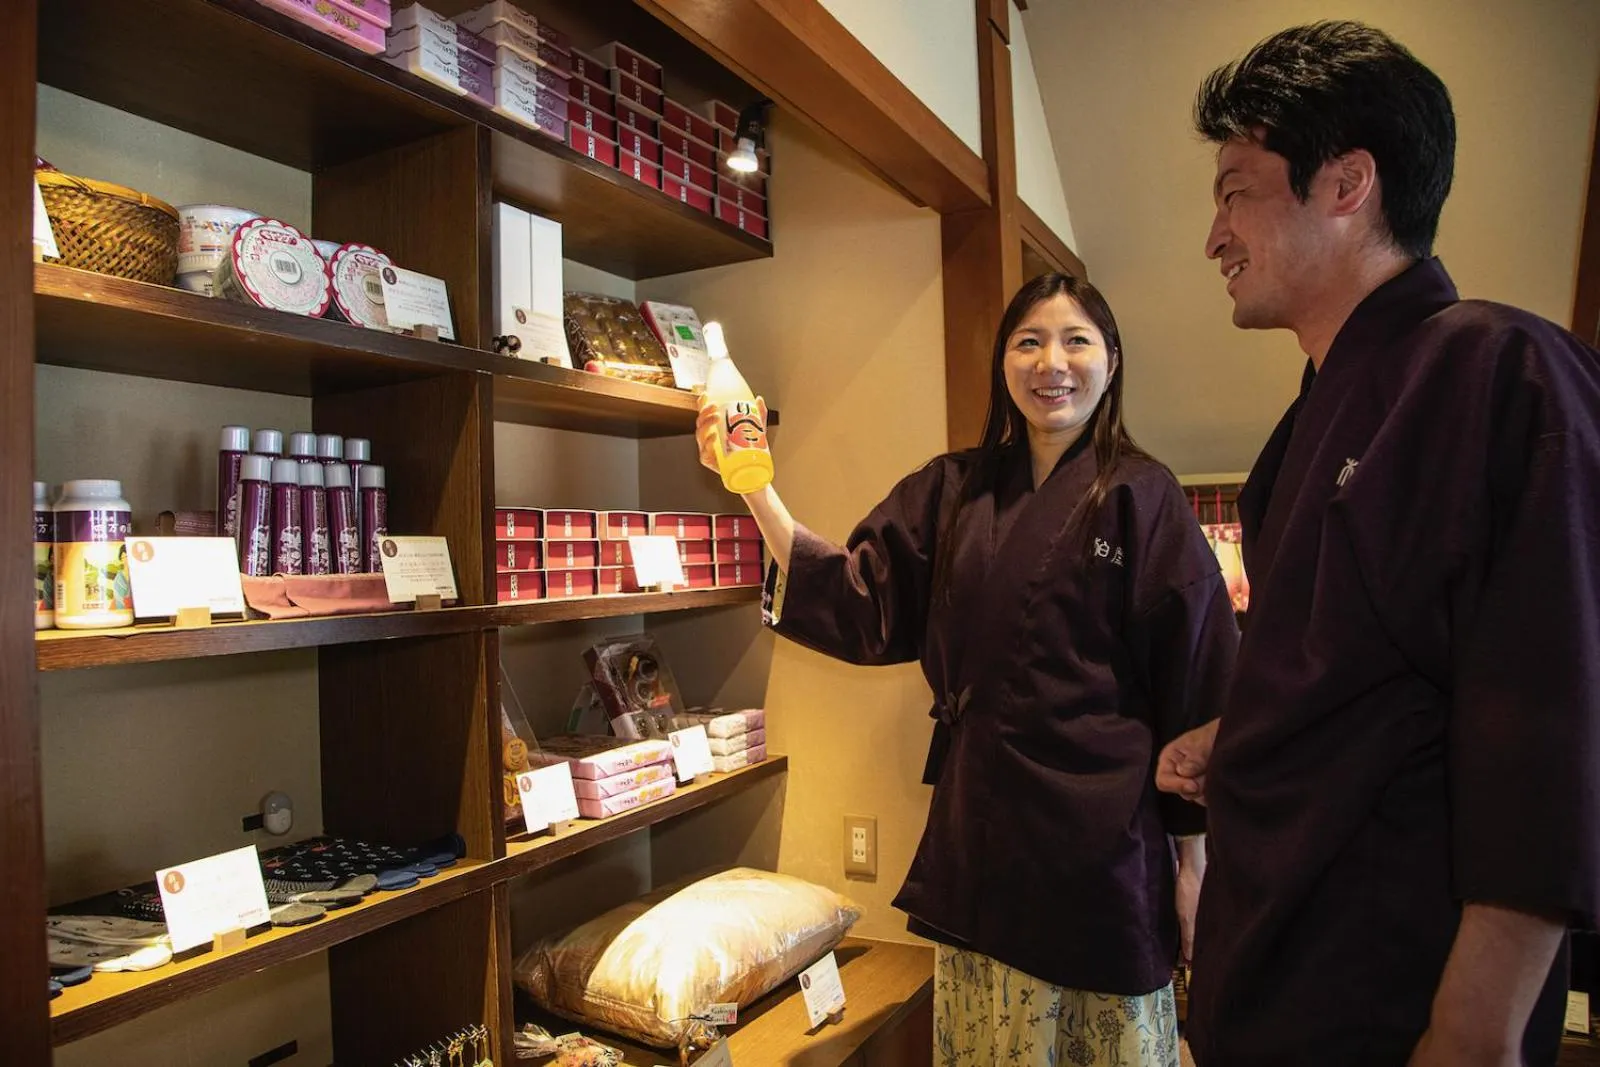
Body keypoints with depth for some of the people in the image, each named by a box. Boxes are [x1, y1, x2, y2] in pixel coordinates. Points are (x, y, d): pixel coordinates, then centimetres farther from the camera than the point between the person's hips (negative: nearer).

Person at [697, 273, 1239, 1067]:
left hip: (1104, 834, -3)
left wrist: (1194, 852, -3)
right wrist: (754, 487, -11)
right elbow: (861, 603, -3)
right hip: (978, 830, 3)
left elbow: (1197, 682, -5)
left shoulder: (1142, 498, -6)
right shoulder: (951, 492, 5)